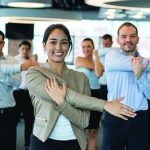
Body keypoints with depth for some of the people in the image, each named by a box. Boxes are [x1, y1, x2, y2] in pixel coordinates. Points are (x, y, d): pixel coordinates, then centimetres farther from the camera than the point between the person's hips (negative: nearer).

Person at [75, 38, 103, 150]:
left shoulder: (99, 62, 11)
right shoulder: (78, 60, 0)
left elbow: (99, 73, -12)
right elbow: (94, 67, -13)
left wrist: (96, 56, -6)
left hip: (95, 95, 4)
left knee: (93, 131, 9)